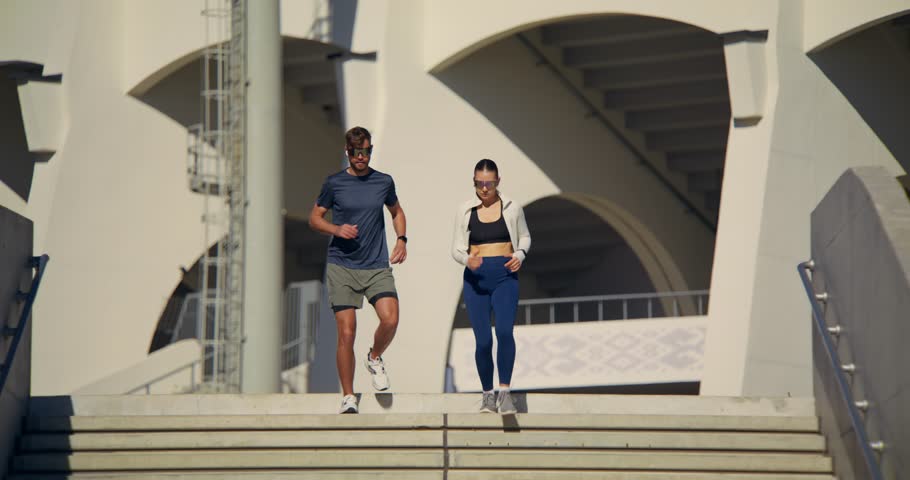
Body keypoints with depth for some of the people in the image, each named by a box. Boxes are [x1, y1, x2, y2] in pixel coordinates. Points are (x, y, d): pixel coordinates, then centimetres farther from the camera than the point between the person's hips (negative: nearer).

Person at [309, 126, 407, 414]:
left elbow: (397, 212, 25)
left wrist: (401, 239, 8)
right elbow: (314, 218, 10)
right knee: (346, 333, -7)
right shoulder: (334, 183, 2)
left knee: (390, 320, -20)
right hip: (341, 267, -1)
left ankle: (375, 358, 13)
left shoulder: (384, 182, 8)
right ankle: (348, 398, 5)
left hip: (377, 266, 1)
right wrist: (336, 229, -10)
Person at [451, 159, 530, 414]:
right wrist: (466, 259, -17)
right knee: (483, 340, -3)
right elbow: (456, 248, 6)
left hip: (505, 276, -1)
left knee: (504, 331, -21)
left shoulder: (512, 209, 5)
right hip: (476, 278, 1)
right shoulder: (465, 211, 5)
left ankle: (505, 392, -14)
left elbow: (525, 237, 19)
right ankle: (487, 393, 14)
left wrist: (520, 254, -3)